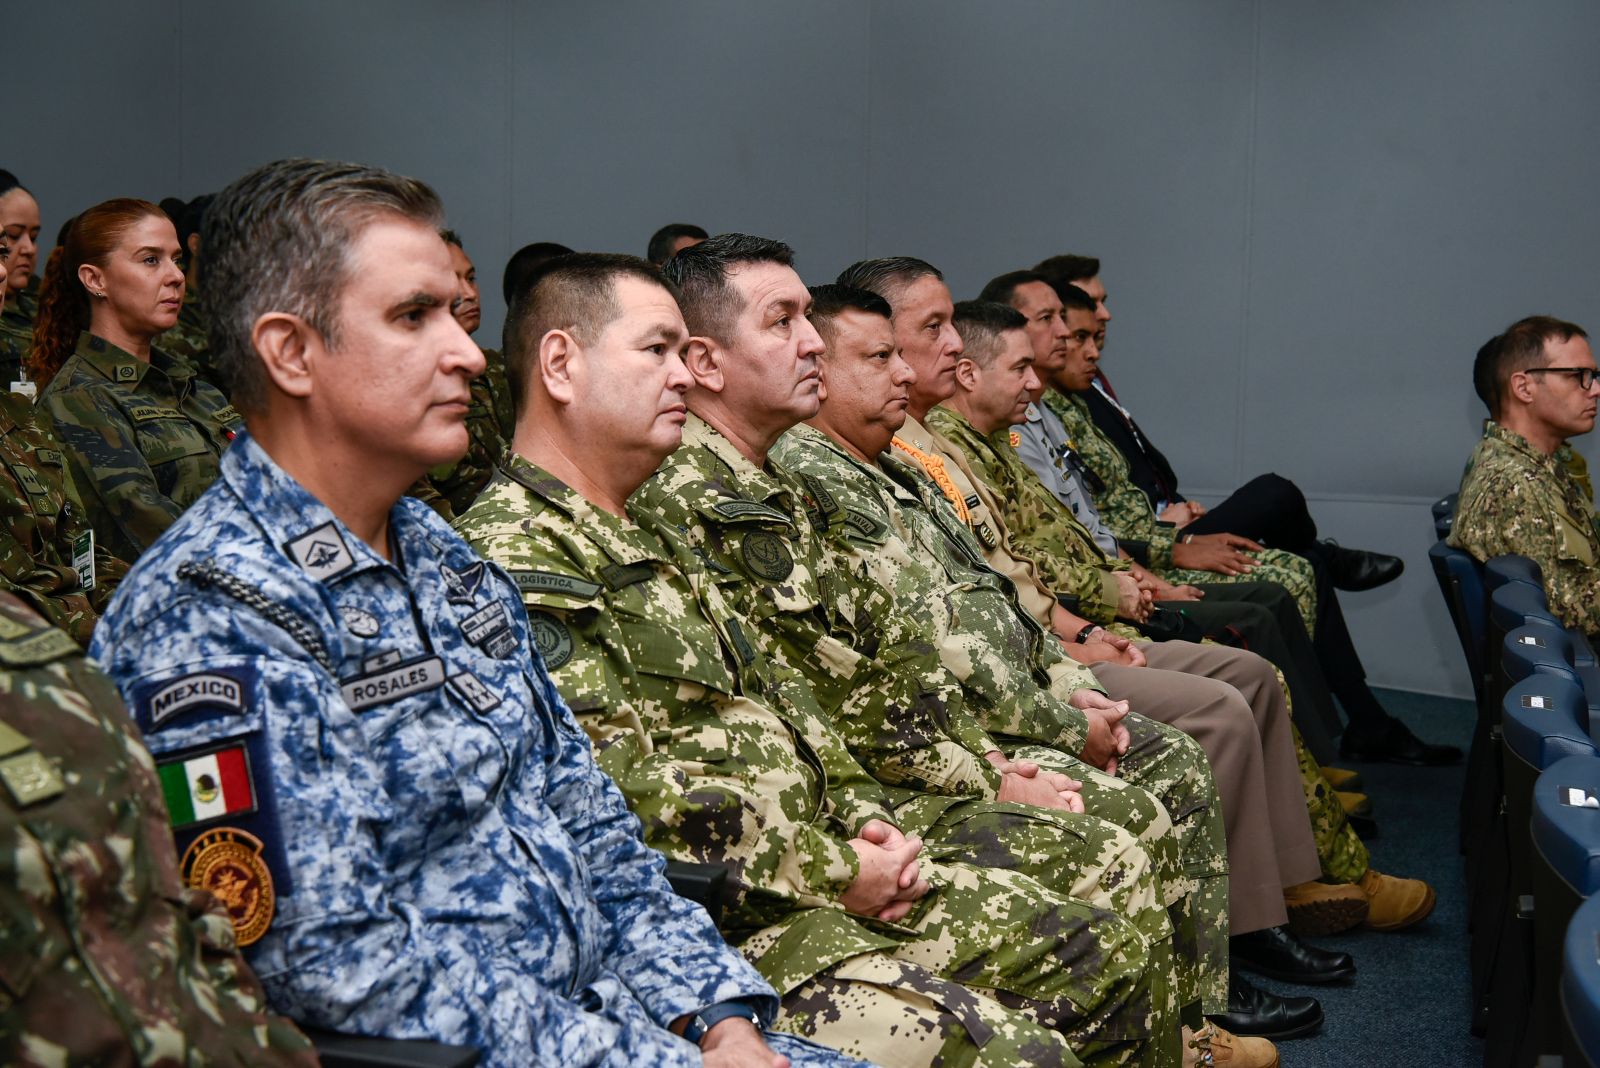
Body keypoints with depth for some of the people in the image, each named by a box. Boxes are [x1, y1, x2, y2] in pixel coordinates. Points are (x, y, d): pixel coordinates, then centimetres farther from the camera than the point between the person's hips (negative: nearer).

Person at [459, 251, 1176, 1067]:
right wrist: (830, 875, -14)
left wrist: (860, 817, 5)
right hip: (721, 925, -10)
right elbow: (620, 800, -21)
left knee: (1112, 941, 4)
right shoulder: (514, 562, -12)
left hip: (812, 855, 10)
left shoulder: (637, 543, 22)